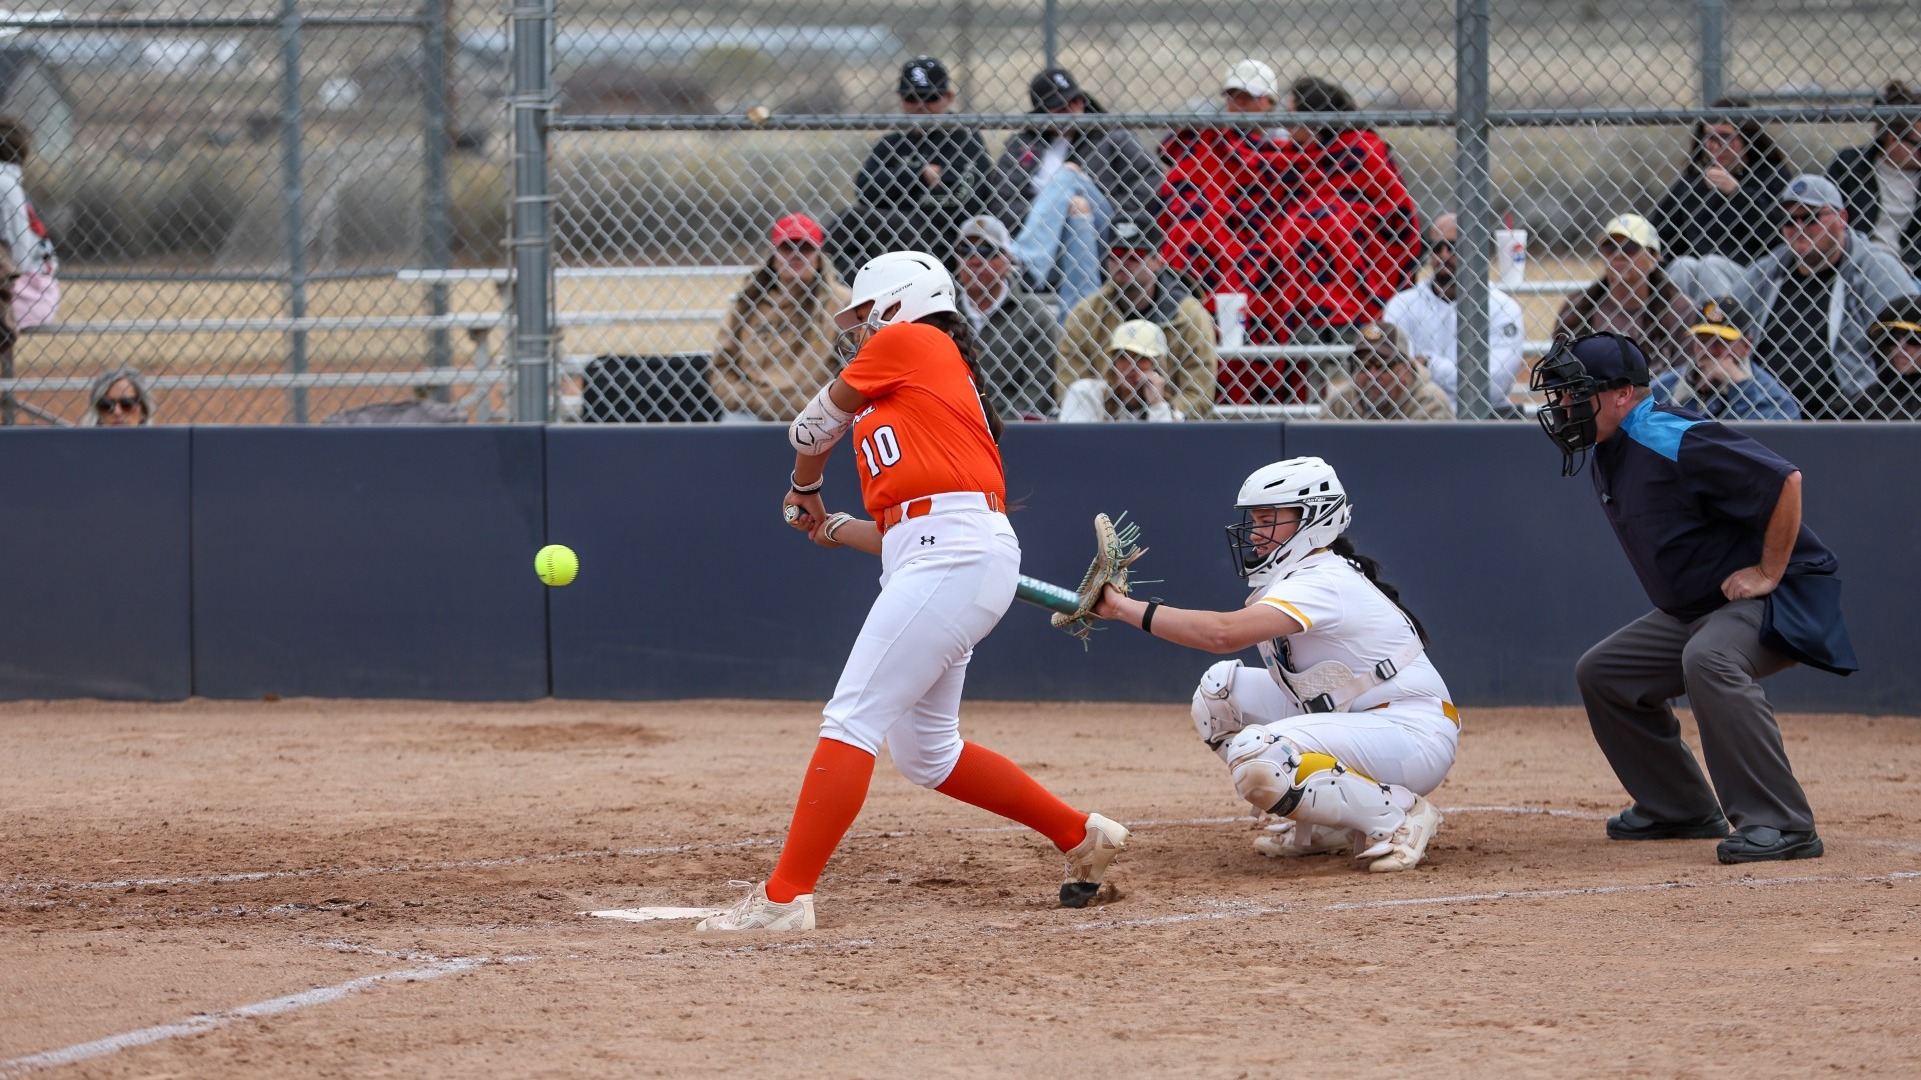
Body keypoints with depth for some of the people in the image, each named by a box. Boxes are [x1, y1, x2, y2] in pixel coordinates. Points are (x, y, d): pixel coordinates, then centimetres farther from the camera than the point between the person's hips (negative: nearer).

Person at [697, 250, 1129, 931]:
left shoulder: (908, 343, 5)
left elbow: (813, 428, 14)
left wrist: (806, 483, 33)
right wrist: (830, 528, 28)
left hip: (953, 556, -10)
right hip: (929, 561, 10)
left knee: (851, 721, -14)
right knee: (924, 753, 17)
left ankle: (784, 898, -19)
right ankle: (1082, 837, 27)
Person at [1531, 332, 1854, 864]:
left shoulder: (1675, 442, -24)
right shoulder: (1609, 452, 7)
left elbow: (1785, 480, -29)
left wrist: (1768, 573, -23)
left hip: (1774, 598, -11)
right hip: (1692, 610, 11)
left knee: (1707, 660, -38)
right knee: (1602, 673, 12)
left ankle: (1780, 824, -36)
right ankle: (1680, 808, 21)